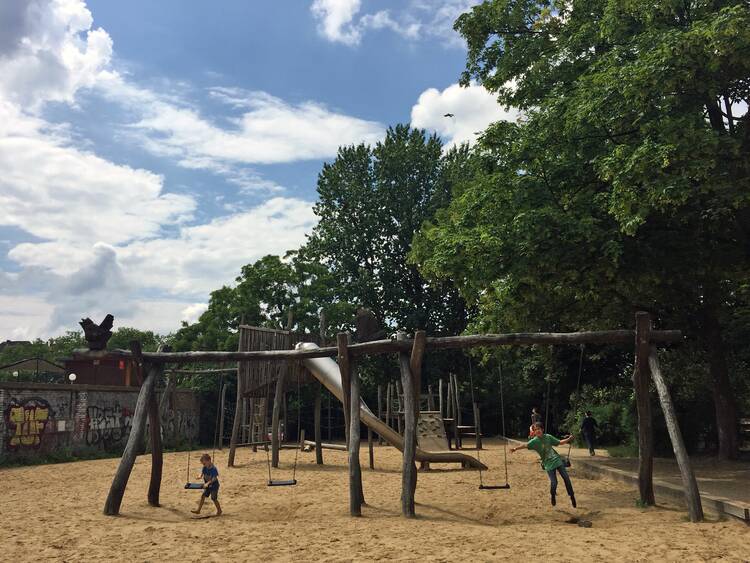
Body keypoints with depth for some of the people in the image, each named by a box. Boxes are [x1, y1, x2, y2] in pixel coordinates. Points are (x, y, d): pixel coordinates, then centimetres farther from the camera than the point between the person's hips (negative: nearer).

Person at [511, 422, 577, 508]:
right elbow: (526, 445, -29)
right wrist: (516, 448, -45)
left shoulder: (548, 437, 0)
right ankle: (552, 496, 23)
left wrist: (568, 439, 3)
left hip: (557, 460, 3)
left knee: (566, 478, 6)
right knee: (554, 482, -9)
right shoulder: (534, 441, -12)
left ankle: (572, 496, 27)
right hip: (549, 464, -3)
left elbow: (559, 442, 14)